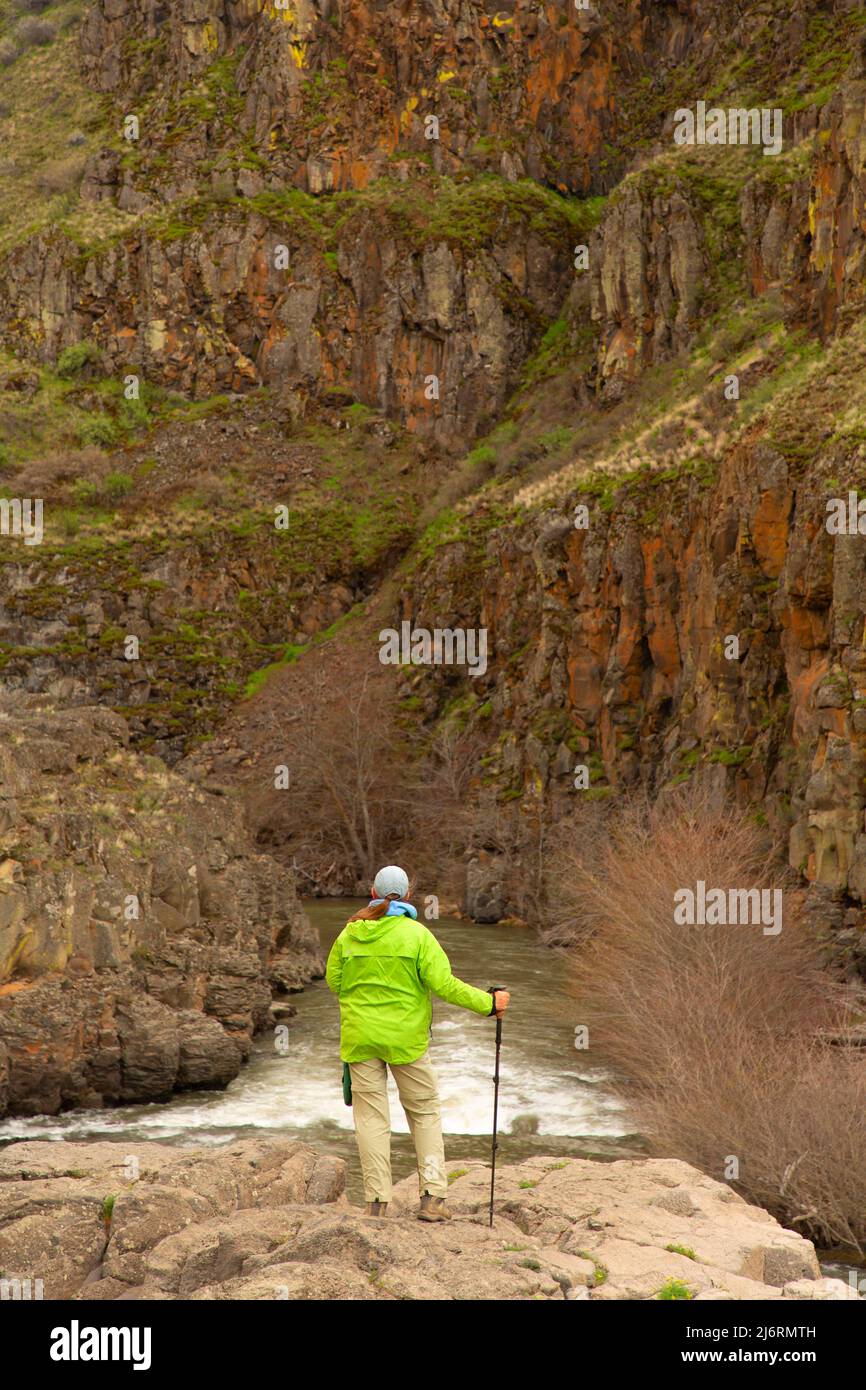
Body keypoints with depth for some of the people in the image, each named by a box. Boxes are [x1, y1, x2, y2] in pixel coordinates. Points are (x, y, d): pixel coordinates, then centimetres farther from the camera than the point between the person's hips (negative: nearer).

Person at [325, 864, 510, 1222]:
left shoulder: (349, 934, -2)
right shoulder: (416, 934, -10)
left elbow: (333, 981, 6)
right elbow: (443, 984, -13)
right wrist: (488, 1003, -4)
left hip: (360, 1038, 2)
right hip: (406, 1038, -2)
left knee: (371, 1118, 6)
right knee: (424, 1113, 11)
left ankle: (377, 1201, 5)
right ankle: (432, 1197, 6)